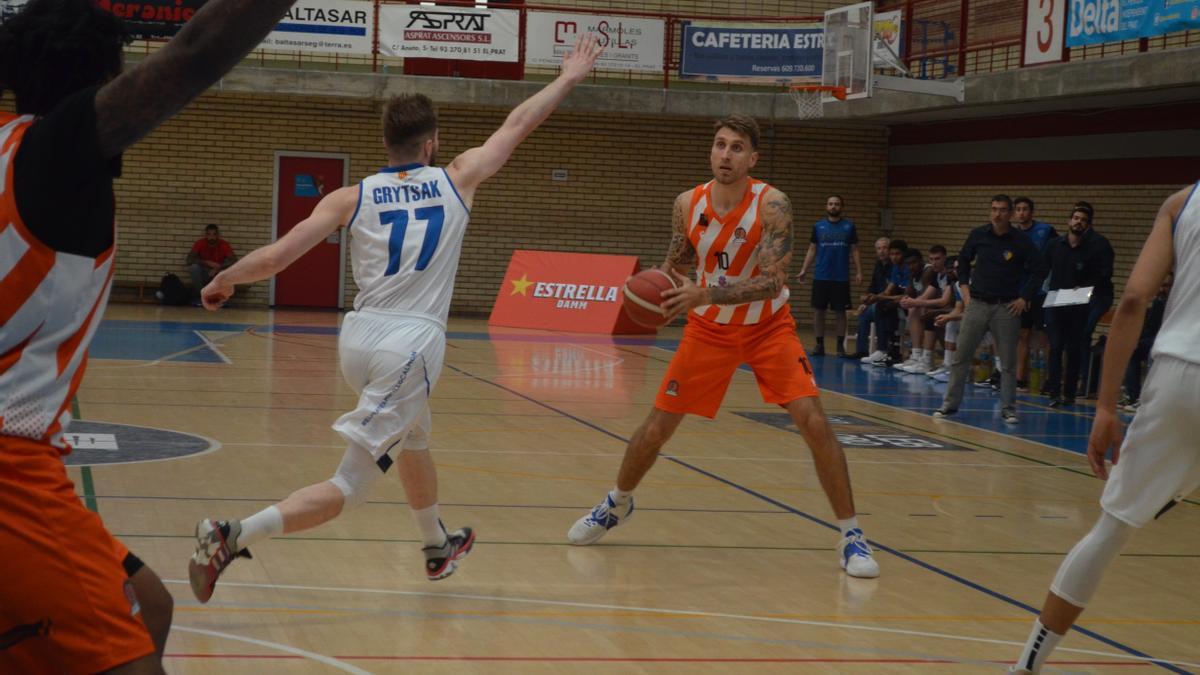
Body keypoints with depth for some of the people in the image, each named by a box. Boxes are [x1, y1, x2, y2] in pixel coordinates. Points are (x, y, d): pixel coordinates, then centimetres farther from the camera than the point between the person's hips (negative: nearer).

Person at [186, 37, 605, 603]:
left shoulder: (351, 197, 4)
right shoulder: (455, 181, 4)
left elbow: (274, 258, -2)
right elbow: (517, 126, 16)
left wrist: (222, 281, 16)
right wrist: (568, 79, 30)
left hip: (358, 338, 5)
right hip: (411, 345, -5)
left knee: (413, 441, 32)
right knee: (348, 488, -4)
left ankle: (437, 546, 53)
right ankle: (233, 535, -23)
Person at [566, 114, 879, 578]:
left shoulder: (772, 205, -22)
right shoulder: (688, 204, -10)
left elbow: (772, 281, -30)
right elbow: (677, 264, 7)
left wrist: (705, 294, -41)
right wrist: (658, 286, -16)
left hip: (768, 327, -3)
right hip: (709, 330, 3)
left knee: (813, 422, -17)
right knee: (656, 427, 4)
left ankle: (851, 537, -5)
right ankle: (617, 504, 33)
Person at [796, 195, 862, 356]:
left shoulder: (849, 226, 3)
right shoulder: (818, 226, 5)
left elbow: (854, 251, 5)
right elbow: (812, 250, 8)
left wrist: (859, 272, -3)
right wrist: (803, 270, -1)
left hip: (841, 278, -1)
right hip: (821, 277, 1)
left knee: (840, 311, 3)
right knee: (818, 310, 1)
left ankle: (840, 345, 11)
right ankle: (819, 345, 9)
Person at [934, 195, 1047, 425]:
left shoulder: (1021, 241, -5)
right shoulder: (978, 235, 2)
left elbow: (1039, 269, 1)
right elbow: (963, 260, 18)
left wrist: (1025, 298, -3)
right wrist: (964, 286, 8)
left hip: (1007, 307, -2)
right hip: (977, 303, 2)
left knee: (1008, 362, 2)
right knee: (960, 355, 2)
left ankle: (1008, 408, 11)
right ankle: (950, 404, 12)